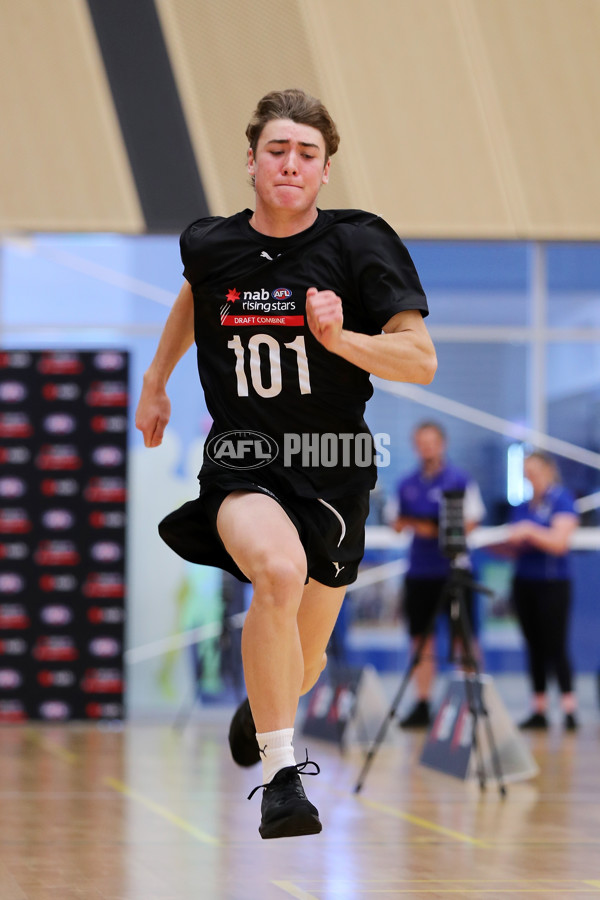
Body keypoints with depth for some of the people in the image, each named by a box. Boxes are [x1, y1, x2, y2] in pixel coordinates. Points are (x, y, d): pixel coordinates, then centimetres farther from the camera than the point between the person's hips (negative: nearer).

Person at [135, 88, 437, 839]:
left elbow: (422, 361, -13)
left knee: (303, 658, 15)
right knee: (279, 568, -35)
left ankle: (260, 711, 55)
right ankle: (279, 777, -26)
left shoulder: (360, 244, -10)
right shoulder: (211, 244, -2)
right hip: (241, 459, -1)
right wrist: (155, 380, 31)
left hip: (333, 468, 1)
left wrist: (340, 338, -28)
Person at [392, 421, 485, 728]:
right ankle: (422, 705, 8)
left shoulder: (460, 480, -3)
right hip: (419, 572, 4)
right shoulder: (407, 484, 11)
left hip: (453, 570, -4)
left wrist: (435, 529, -18)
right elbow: (399, 521, 17)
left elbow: (471, 523, -7)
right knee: (421, 639, 4)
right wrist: (403, 523, -7)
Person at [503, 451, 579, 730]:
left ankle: (569, 710, -9)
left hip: (553, 584, -6)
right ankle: (539, 710, 8)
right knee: (534, 648, 6)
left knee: (556, 647, -9)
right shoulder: (523, 506, 14)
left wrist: (529, 531, -23)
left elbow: (559, 543, -15)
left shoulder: (562, 501, -5)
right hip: (524, 582, 6)